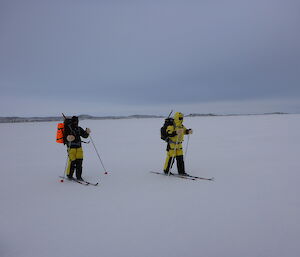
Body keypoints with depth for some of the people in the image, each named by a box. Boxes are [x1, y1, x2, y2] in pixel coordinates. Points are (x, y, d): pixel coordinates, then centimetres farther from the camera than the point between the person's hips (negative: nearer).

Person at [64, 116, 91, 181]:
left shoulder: (79, 128, 12)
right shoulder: (68, 128, -3)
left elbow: (85, 135, 14)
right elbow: (65, 137, -9)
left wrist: (87, 132, -5)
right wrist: (68, 139, -31)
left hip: (79, 147, 5)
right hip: (71, 147, -5)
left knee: (79, 161, 0)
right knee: (72, 161, -8)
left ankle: (79, 176, 10)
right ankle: (69, 175, 12)